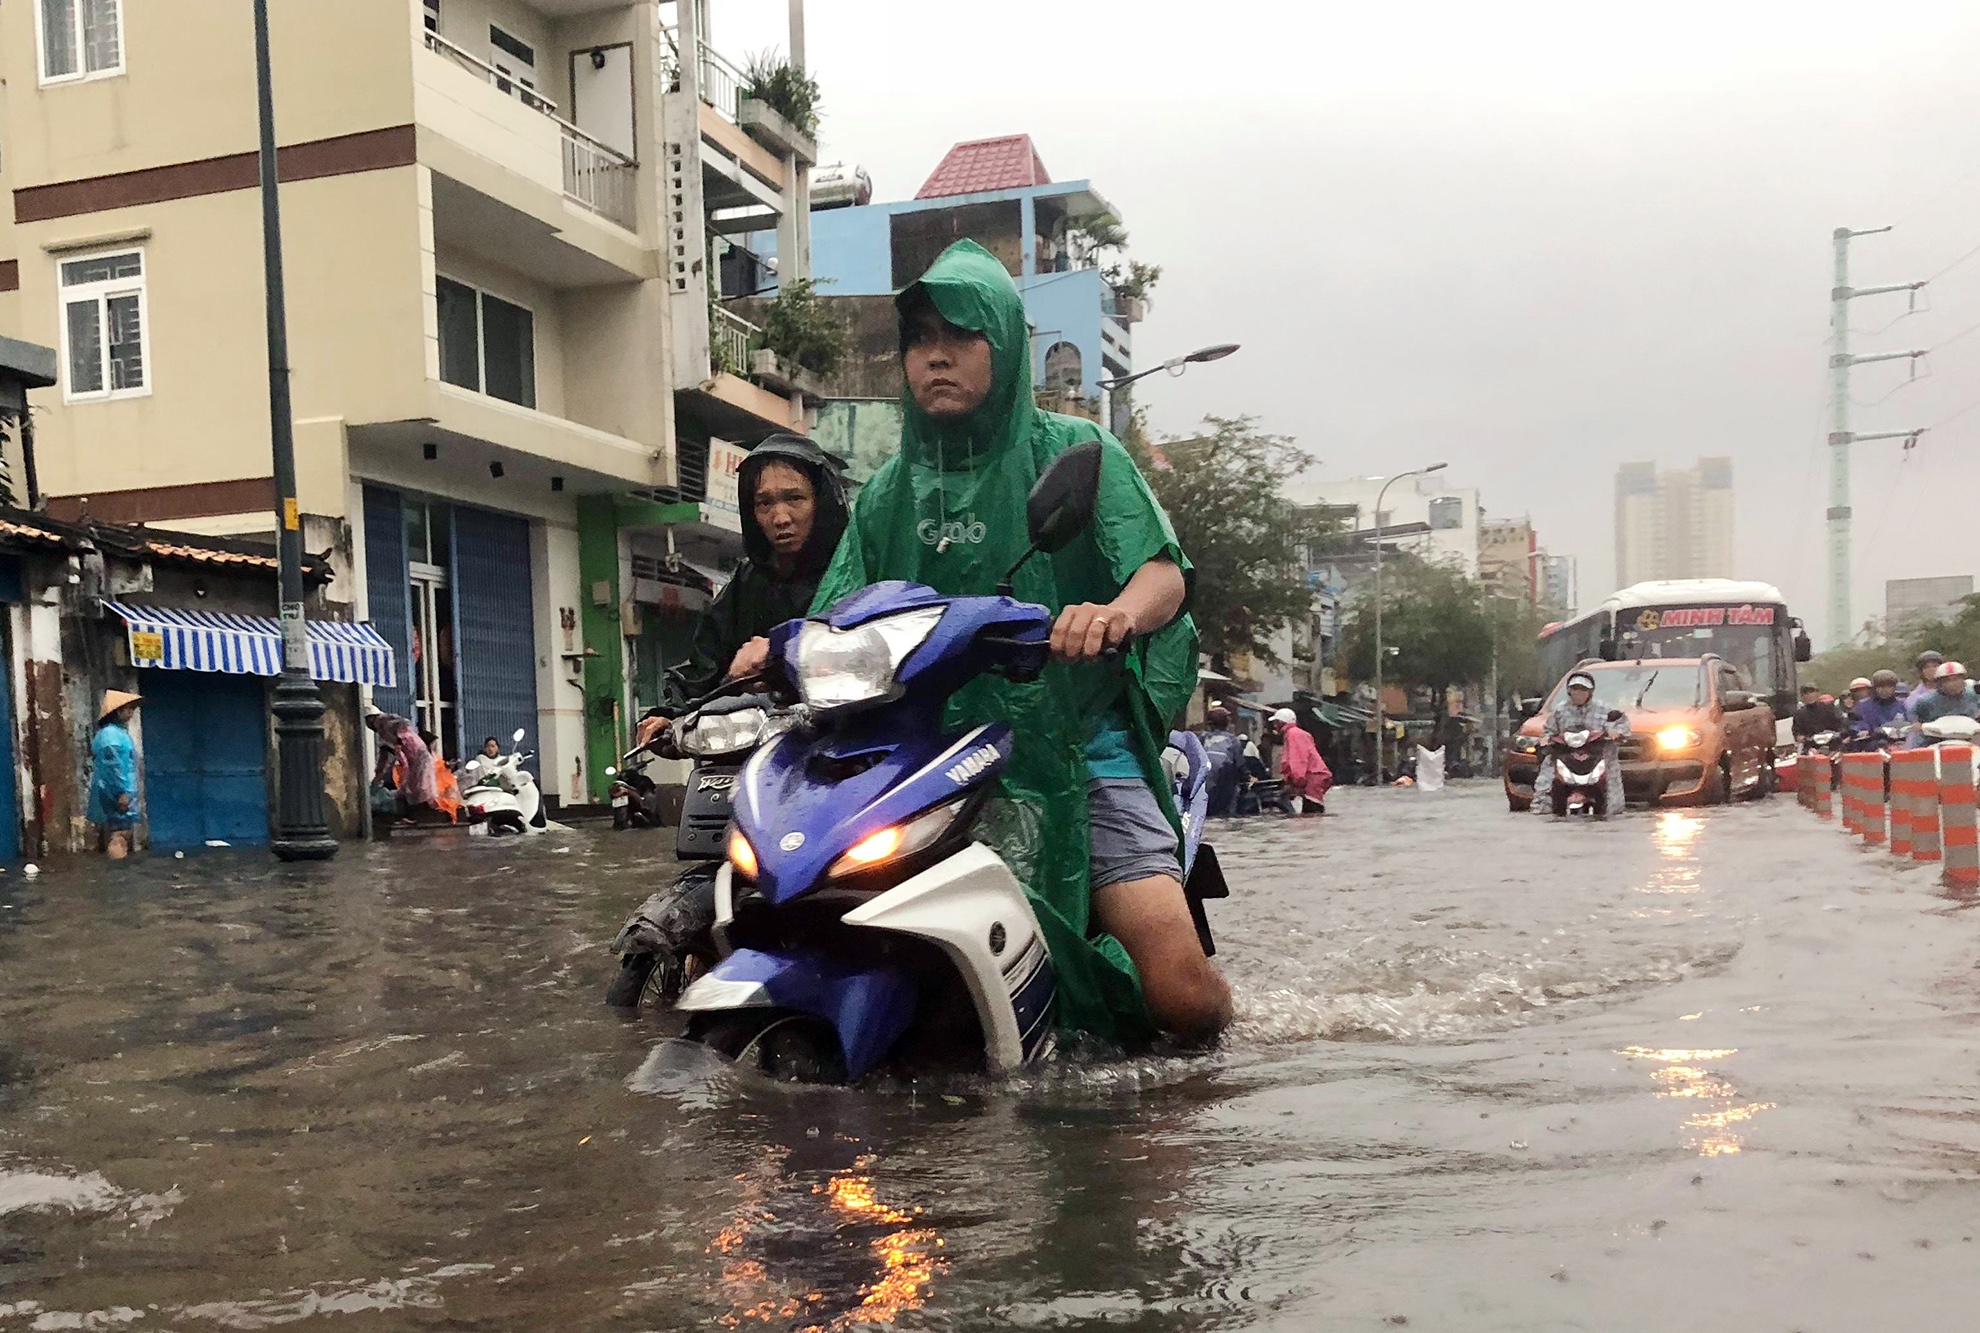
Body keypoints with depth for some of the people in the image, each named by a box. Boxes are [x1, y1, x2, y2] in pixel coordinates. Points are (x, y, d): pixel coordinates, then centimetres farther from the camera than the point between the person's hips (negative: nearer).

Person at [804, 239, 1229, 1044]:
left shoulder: (1073, 451, 4)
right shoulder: (890, 491, 17)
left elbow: (1165, 572, -9)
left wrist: (1116, 612, -33)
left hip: (1077, 746, -3)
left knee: (1182, 997, -16)